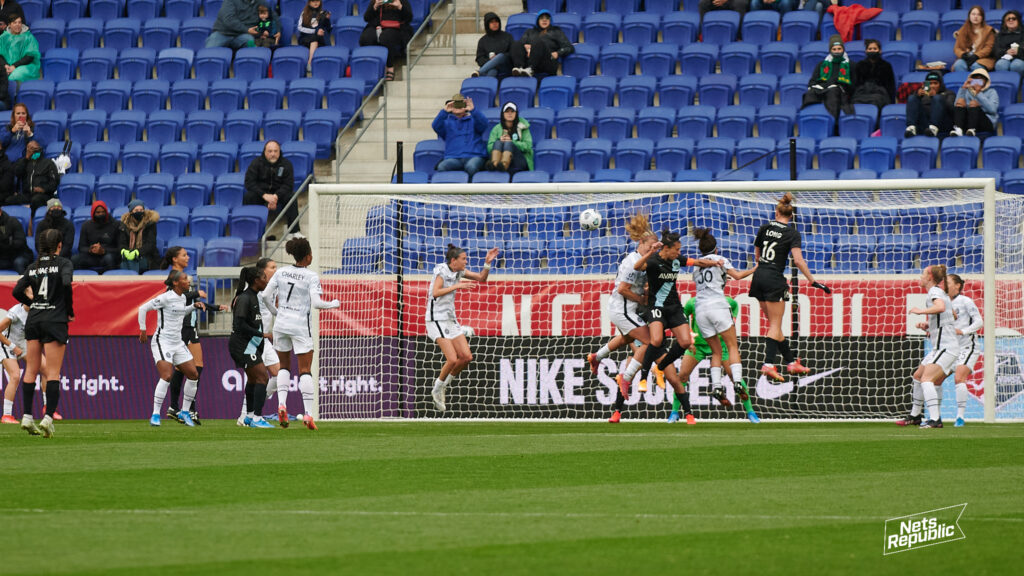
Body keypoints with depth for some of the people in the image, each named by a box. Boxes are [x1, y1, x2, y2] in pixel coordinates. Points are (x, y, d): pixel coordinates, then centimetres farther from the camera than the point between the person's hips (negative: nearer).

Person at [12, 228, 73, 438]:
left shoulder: (33, 267, 10)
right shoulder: (63, 263, -4)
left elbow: (17, 291, 5)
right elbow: (67, 283, -20)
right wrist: (70, 310, -8)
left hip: (33, 320, 4)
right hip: (55, 321, -4)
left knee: (31, 370, 10)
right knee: (53, 372, -3)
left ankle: (27, 417, 6)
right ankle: (48, 418, -13)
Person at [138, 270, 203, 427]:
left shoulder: (183, 298, 9)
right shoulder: (166, 298, -15)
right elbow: (143, 308, -10)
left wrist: (193, 306, 13)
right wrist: (142, 330, -8)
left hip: (177, 342, 8)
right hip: (162, 342, -8)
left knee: (193, 375, 3)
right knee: (166, 376, -22)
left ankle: (184, 412, 16)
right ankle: (155, 415, -16)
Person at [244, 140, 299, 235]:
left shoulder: (286, 164, -4)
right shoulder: (256, 162, -6)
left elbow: (288, 185, -9)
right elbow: (249, 182, -12)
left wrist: (276, 196, -27)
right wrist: (265, 195, -26)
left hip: (279, 192, 0)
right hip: (261, 192, 0)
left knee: (291, 197, -30)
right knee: (248, 197, -31)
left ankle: (294, 231, -27)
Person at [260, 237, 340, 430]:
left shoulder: (281, 272, 2)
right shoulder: (311, 276, -11)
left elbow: (265, 295, 1)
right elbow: (316, 303, -18)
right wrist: (333, 304, 0)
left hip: (281, 324, 4)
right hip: (300, 326, -4)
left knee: (284, 366, 18)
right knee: (305, 370, 1)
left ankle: (281, 403, -1)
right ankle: (308, 413, -6)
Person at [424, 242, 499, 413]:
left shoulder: (458, 271, 7)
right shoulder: (442, 270, -14)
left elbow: (481, 278, 12)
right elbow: (436, 293, -28)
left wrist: (487, 262, -4)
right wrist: (457, 286, -31)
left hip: (450, 320, 8)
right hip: (436, 320, -8)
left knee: (466, 357, -1)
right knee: (452, 359, -17)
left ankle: (442, 386, 15)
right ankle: (438, 389, 6)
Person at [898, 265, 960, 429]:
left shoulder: (935, 291, -9)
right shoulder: (939, 292, 20)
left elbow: (941, 307, -33)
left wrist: (921, 311, -21)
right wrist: (926, 326, 13)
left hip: (946, 347, -11)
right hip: (939, 347, 11)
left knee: (927, 379, -21)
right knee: (918, 376, 20)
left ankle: (935, 420, -29)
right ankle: (914, 416, 32)